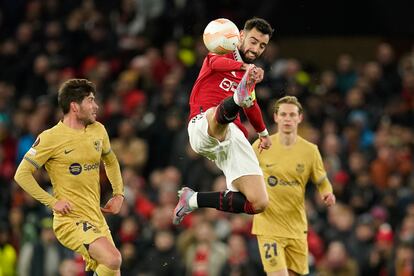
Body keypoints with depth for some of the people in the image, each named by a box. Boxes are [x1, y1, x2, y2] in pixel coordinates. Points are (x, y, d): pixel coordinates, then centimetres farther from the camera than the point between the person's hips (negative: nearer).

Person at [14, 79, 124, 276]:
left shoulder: (98, 130, 10)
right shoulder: (51, 138, -9)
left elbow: (110, 162, 29)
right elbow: (22, 174, -7)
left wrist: (119, 194, 15)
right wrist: (53, 202, -14)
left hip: (97, 218, 7)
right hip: (70, 220, -7)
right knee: (113, 259, -26)